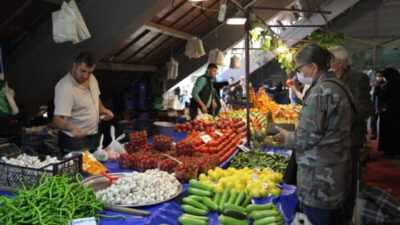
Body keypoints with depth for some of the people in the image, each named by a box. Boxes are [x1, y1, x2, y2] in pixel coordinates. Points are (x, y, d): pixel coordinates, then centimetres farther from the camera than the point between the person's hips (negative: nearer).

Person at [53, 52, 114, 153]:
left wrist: (103, 110, 1)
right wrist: (71, 128, -48)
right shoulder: (66, 87, -24)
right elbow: (57, 120, -29)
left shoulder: (91, 78, 1)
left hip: (93, 137, 8)